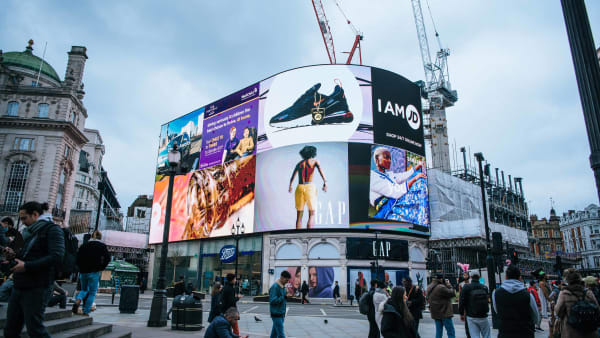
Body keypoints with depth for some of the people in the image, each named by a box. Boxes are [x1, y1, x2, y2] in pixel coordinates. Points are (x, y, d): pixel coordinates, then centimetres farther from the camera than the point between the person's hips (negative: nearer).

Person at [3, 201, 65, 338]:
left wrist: (26, 266, -19)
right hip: (19, 287, 8)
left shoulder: (52, 229, -7)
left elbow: (57, 256, -20)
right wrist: (14, 255, 5)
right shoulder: (29, 232, 18)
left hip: (36, 289, -8)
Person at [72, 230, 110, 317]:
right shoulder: (102, 246, -1)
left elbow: (77, 257, 5)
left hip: (83, 272, 4)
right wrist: (101, 267, -1)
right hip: (94, 272, -4)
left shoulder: (84, 245, 9)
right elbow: (107, 258, -11)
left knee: (84, 289, 22)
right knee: (92, 292, 8)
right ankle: (86, 312, 6)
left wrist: (81, 267, 13)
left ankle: (78, 300, -7)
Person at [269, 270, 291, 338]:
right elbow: (272, 300, -21)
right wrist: (284, 297, -26)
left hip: (281, 314, 8)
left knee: (275, 332, 14)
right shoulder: (274, 287, -16)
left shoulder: (283, 286, 12)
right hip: (276, 314, -8)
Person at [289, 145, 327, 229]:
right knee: (312, 215, 4)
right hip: (310, 188, -3)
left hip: (299, 188, 3)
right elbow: (320, 169, -13)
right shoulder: (314, 161, 10)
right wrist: (325, 182, -27)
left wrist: (290, 186, 54)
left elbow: (292, 177, 36)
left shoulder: (299, 164, 21)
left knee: (299, 216, 12)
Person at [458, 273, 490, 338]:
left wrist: (461, 314, 3)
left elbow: (461, 301, -7)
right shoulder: (484, 287, 1)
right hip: (483, 316, 2)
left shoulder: (466, 287, -7)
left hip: (471, 317, -2)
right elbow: (487, 300, 13)